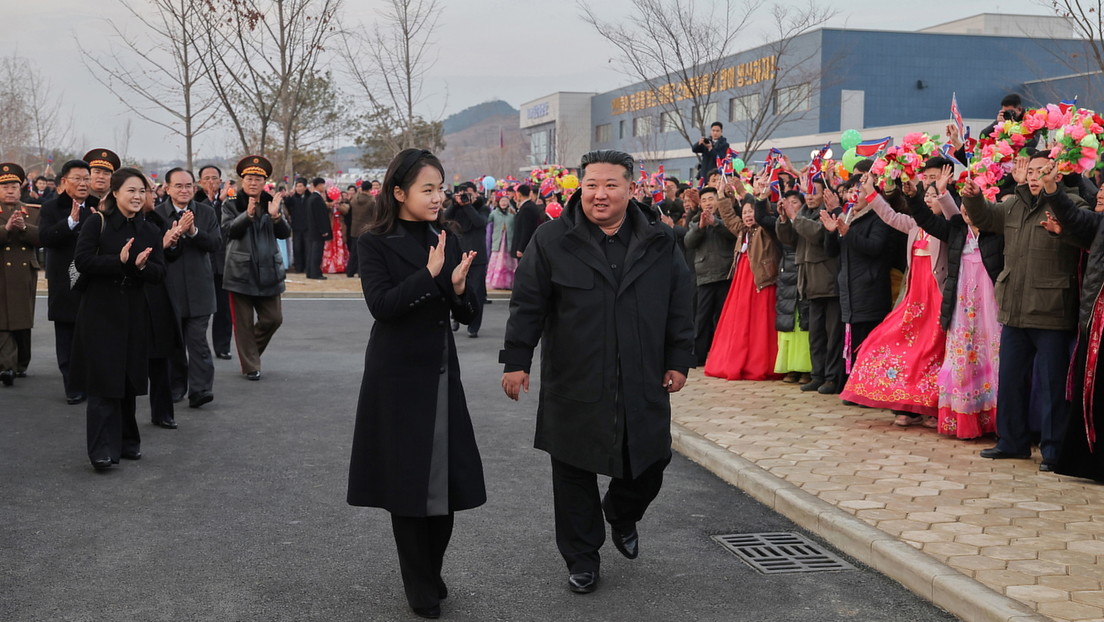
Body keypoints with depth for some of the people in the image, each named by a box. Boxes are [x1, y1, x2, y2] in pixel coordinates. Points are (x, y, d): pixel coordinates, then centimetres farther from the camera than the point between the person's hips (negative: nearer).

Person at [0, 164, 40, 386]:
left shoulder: (33, 213, 13)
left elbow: (42, 238, -1)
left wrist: (24, 227, -16)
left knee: (24, 323, 8)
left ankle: (21, 365, 21)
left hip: (26, 275, 3)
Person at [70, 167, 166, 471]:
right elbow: (82, 260, -13)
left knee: (128, 380, 9)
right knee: (104, 380, -7)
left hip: (134, 313, 4)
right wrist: (119, 260, -23)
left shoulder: (149, 231, 8)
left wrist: (142, 265, -17)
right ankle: (103, 449, -6)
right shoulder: (97, 223, -3)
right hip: (100, 311, -4)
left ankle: (127, 441, 21)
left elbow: (159, 273, 3)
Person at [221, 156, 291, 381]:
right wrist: (248, 214, -31)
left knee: (273, 319, 6)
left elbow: (285, 233, -4)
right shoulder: (232, 205, 1)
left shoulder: (272, 204, 8)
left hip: (268, 272, 3)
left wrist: (275, 216, -23)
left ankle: (251, 351, 30)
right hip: (241, 273, -3)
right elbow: (228, 230, -16)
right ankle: (250, 367, 13)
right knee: (244, 323, 2)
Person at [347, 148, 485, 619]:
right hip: (398, 376, -4)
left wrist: (459, 287, -14)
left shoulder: (447, 241, 7)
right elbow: (381, 304, -19)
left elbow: (468, 315, 6)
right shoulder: (375, 243, -5)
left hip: (442, 373, 4)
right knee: (408, 479, 3)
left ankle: (432, 575, 26)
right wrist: (429, 274, -23)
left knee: (447, 476, 6)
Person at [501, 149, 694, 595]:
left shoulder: (659, 243, 4)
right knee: (575, 474, 6)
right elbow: (528, 305, -2)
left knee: (650, 465, 10)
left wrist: (678, 361, 4)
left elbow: (679, 307, 8)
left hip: (642, 386, 2)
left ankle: (622, 516, 43)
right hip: (574, 386, -2)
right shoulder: (553, 241, -3)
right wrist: (516, 361, -5)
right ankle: (582, 559, 23)